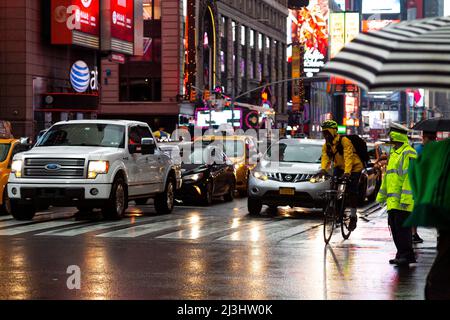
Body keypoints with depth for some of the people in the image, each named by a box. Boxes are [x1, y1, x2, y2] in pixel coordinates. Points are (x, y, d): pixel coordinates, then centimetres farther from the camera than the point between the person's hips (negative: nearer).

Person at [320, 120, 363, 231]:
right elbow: (325, 157, -16)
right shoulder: (326, 145, -4)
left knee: (352, 191, -10)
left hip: (354, 167, -6)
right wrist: (323, 169, -37)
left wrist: (347, 172, -47)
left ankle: (353, 216, 2)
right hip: (340, 167, 6)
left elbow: (348, 157, -35)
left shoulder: (344, 141, -25)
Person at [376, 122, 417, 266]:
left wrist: (405, 198, -23)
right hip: (393, 200, 10)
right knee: (395, 227, 10)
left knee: (402, 227, -9)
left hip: (402, 202, -10)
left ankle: (407, 255, -5)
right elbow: (388, 176, 27)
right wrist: (381, 195, 25)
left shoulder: (408, 153, -11)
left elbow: (409, 176, -18)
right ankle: (402, 254, 16)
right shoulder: (393, 153, 20)